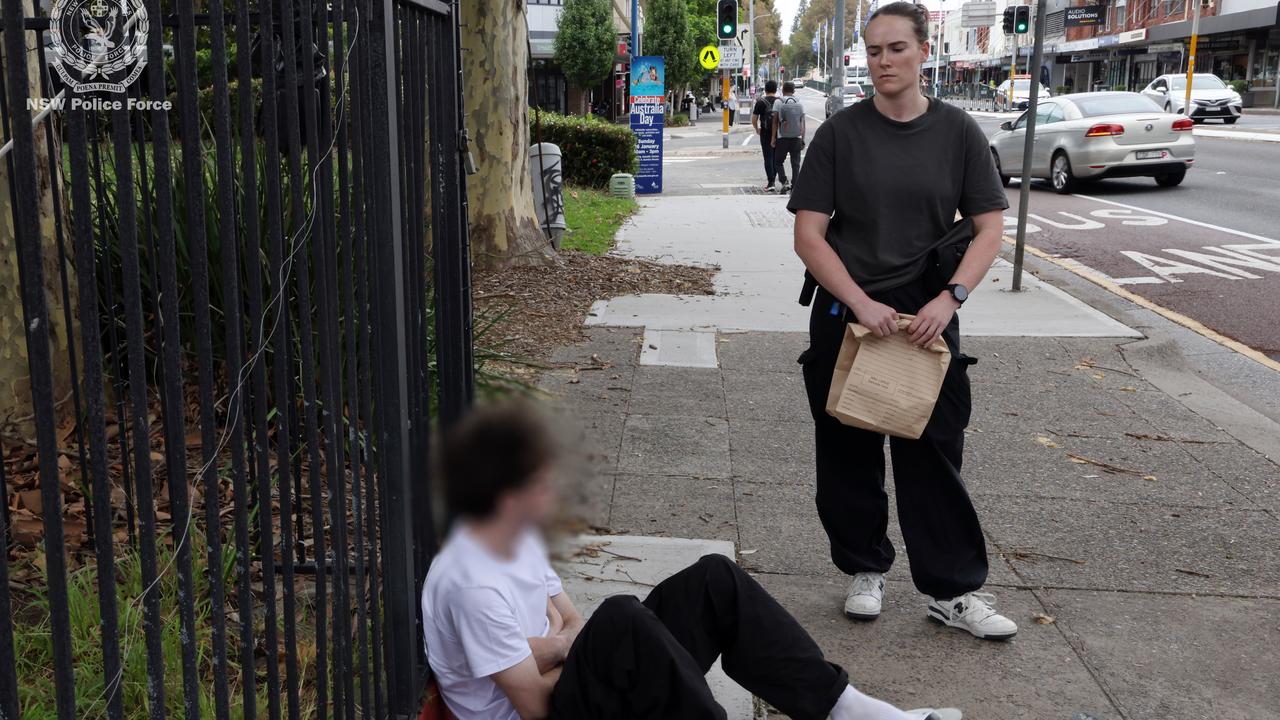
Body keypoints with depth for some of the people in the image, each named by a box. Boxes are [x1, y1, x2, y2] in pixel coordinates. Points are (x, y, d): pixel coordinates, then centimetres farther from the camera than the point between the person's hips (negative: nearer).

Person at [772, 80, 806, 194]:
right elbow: (802, 123, 6)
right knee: (795, 164, 6)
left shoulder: (778, 102, -1)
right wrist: (803, 139, 10)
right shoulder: (799, 103, 8)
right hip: (796, 138, 3)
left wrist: (773, 138, -1)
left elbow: (775, 121, -4)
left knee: (778, 161, 10)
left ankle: (785, 182, -8)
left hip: (782, 138, -2)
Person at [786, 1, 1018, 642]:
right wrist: (861, 303, -16)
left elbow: (988, 229, 2)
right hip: (845, 316, 0)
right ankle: (865, 571, 27)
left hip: (926, 318, 0)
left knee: (934, 456, 2)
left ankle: (953, 591, 14)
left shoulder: (957, 132, 1)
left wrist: (951, 297, -14)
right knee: (849, 456, 9)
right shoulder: (841, 133, -2)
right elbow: (808, 235, -5)